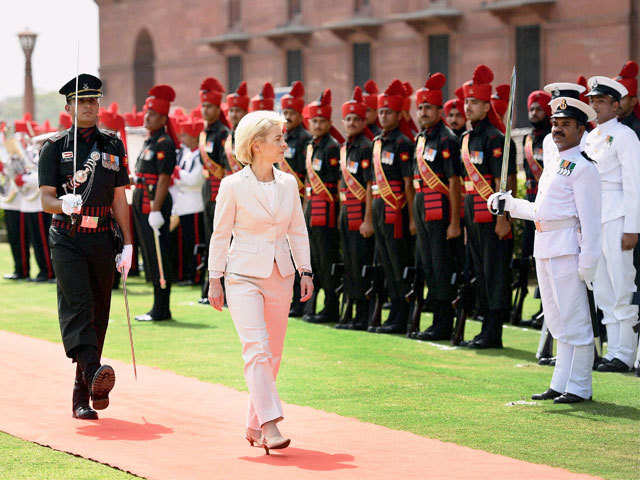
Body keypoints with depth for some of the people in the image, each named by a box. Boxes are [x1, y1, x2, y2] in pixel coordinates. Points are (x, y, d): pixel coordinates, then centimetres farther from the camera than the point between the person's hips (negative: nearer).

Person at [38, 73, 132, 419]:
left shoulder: (113, 147, 13)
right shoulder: (54, 147, 4)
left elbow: (119, 199, 14)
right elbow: (46, 199, -2)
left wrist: (128, 245, 7)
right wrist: (64, 204, -26)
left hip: (103, 240, 3)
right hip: (67, 238, -3)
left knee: (98, 313, 4)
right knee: (77, 304, -21)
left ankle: (82, 396, 12)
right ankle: (93, 372, -38)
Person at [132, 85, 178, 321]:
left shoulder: (165, 144, -12)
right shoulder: (148, 142, 16)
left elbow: (163, 179, -18)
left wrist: (156, 210, -22)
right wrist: (140, 204, 19)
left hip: (155, 204, -10)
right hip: (142, 203, 10)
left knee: (159, 255, -6)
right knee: (150, 254, 12)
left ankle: (161, 309, -3)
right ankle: (159, 308, 17)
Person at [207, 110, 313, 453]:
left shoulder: (288, 184, 6)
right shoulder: (233, 186, -6)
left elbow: (298, 231, 13)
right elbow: (220, 235, -1)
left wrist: (305, 271, 6)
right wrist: (214, 279, -1)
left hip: (280, 275, 5)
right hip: (244, 275, -5)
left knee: (273, 353, 7)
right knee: (257, 349, -17)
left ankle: (254, 427, 18)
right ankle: (269, 425, -22)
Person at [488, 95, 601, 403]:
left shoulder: (583, 167, -10)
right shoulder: (552, 163, 18)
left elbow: (590, 219, -14)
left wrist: (587, 262, -18)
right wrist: (509, 204, 17)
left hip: (567, 248, -9)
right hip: (543, 247, 9)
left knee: (573, 318, -5)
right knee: (556, 319, 13)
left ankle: (578, 387, 0)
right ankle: (561, 385, 20)